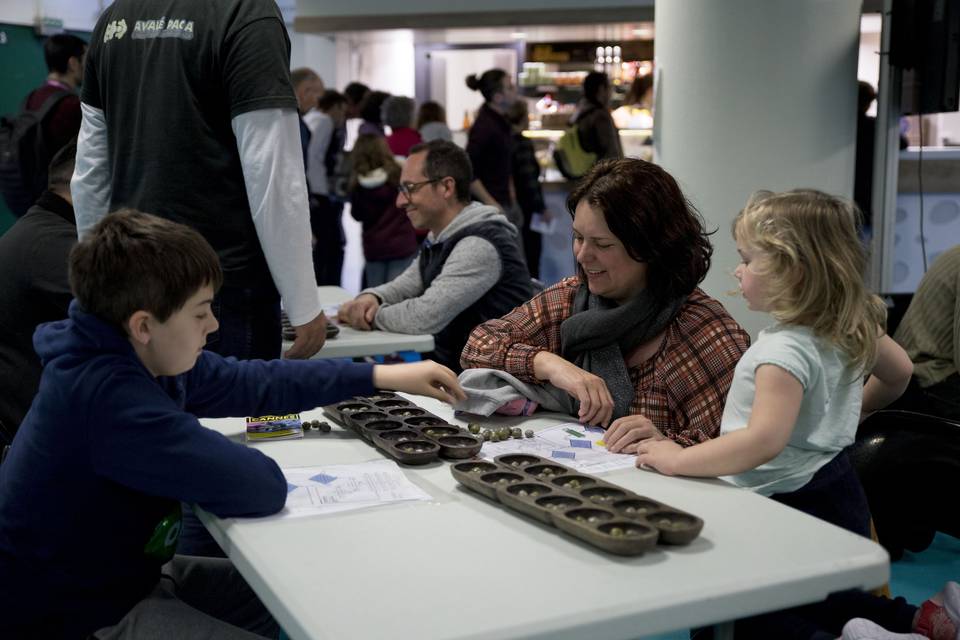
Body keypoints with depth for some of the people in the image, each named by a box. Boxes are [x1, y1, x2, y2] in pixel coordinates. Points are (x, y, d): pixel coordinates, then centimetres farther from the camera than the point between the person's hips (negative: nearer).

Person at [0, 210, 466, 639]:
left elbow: (250, 382, 5)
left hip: (121, 572, 9)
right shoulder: (106, 396, -34)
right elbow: (261, 487, -35)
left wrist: (382, 377, 3)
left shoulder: (140, 357, -4)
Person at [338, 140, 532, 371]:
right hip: (449, 367, 8)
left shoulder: (479, 246, -21)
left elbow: (425, 317, -27)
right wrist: (371, 298, -5)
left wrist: (373, 314, -10)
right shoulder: (439, 239, 9)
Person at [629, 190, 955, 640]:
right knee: (821, 602, 28)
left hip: (794, 509, -10)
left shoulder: (785, 349, -25)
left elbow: (763, 441, -36)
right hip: (836, 490, 10)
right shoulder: (851, 325, 2)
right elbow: (899, 372, 20)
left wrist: (677, 459, -27)